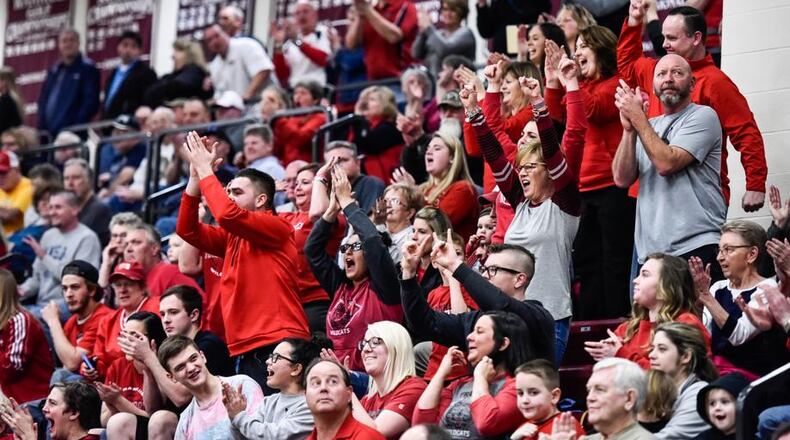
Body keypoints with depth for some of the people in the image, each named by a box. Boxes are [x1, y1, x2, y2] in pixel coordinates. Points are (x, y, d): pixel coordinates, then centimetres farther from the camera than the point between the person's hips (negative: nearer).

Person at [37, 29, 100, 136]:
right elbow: (43, 99, 23)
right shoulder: (54, 71, 20)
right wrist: (41, 126, 8)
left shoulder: (87, 68, -2)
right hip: (48, 132, 7)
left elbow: (91, 101, -10)